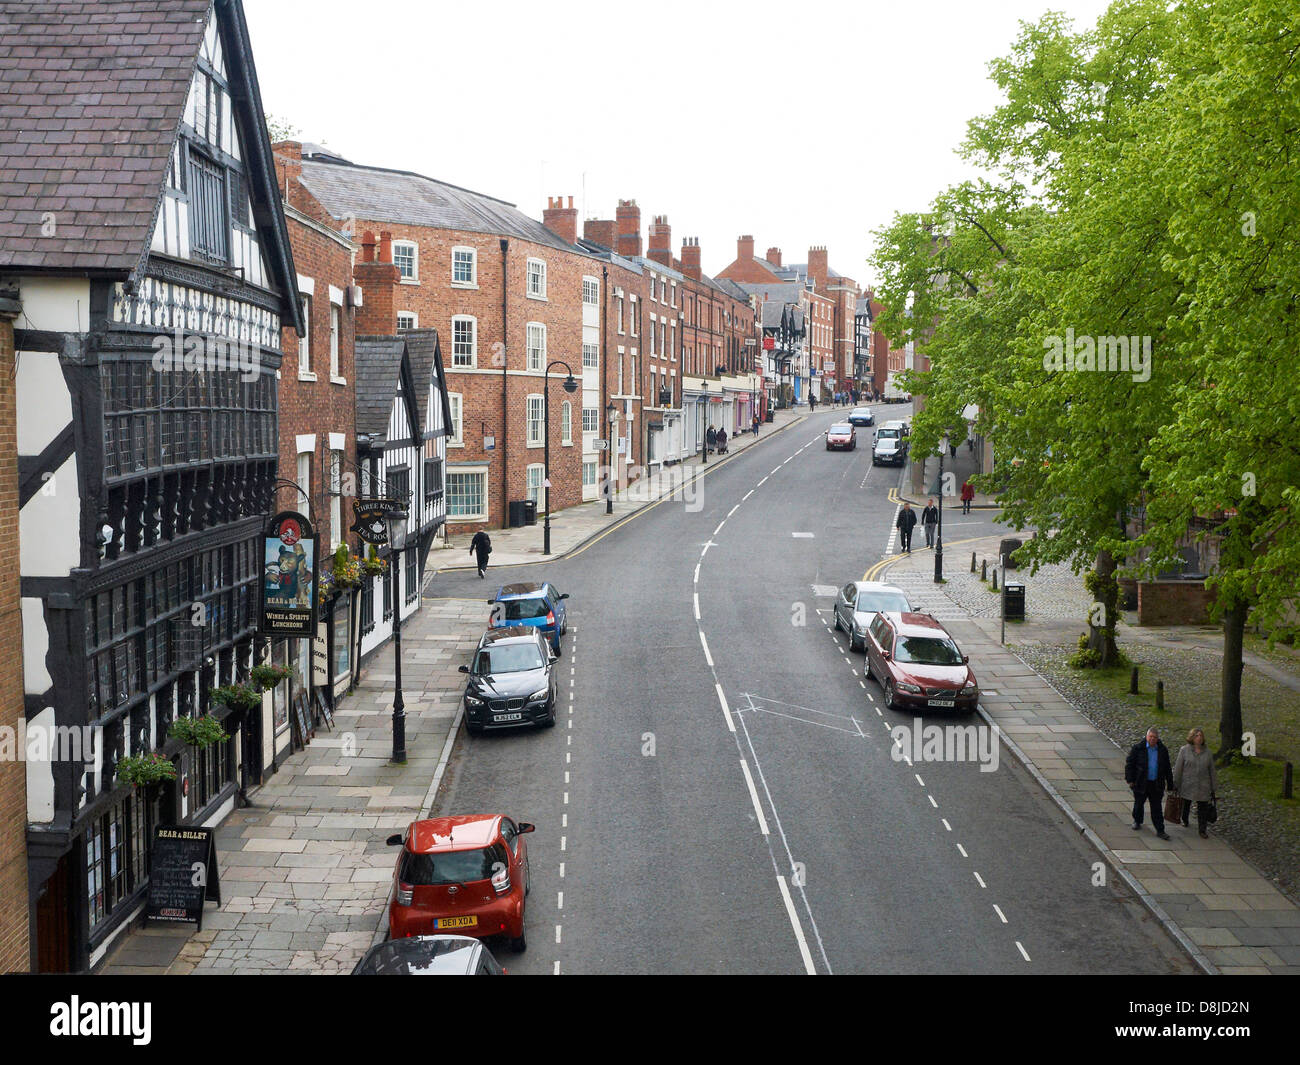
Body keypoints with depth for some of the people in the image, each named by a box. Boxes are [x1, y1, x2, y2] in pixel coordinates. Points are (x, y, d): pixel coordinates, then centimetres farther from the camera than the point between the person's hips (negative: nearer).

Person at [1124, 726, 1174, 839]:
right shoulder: (1138, 748, -6)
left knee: (1157, 808, 3)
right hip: (1141, 783, -1)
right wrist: (1130, 779, -8)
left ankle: (1160, 830, 6)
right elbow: (1129, 764, -3)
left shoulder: (1162, 750, 3)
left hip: (1156, 784, 1)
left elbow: (1167, 769, 11)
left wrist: (1170, 784, 11)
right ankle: (1137, 821, 39)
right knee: (1138, 803, 15)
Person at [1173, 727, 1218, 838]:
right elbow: (1178, 768, -4)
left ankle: (1202, 830, 8)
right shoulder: (1184, 750, -5)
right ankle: (1185, 821, 42)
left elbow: (1212, 771, 8)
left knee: (1203, 808, -1)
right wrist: (1175, 785, -4)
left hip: (1203, 787, 1)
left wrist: (1214, 788, 8)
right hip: (1187, 786, -1)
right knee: (1185, 805, 16)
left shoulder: (1207, 752, 3)